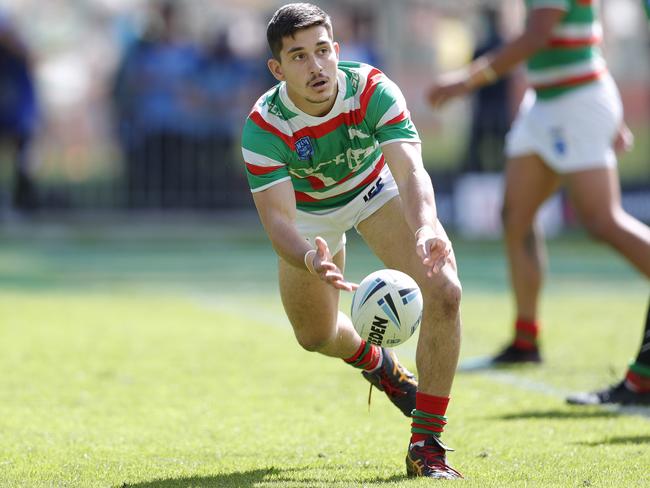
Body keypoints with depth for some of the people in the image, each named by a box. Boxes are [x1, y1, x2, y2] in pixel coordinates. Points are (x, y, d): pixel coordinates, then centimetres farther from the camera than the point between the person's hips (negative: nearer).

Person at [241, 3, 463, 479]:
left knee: (444, 291, -22)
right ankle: (373, 360, 49)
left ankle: (427, 444, -13)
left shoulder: (373, 90, -35)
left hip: (376, 185, -1)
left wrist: (426, 230, -67)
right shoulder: (264, 126, -33)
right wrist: (311, 259, -63)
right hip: (310, 210, 1)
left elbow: (411, 172, -45)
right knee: (315, 336, 9)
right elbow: (277, 218, -40)